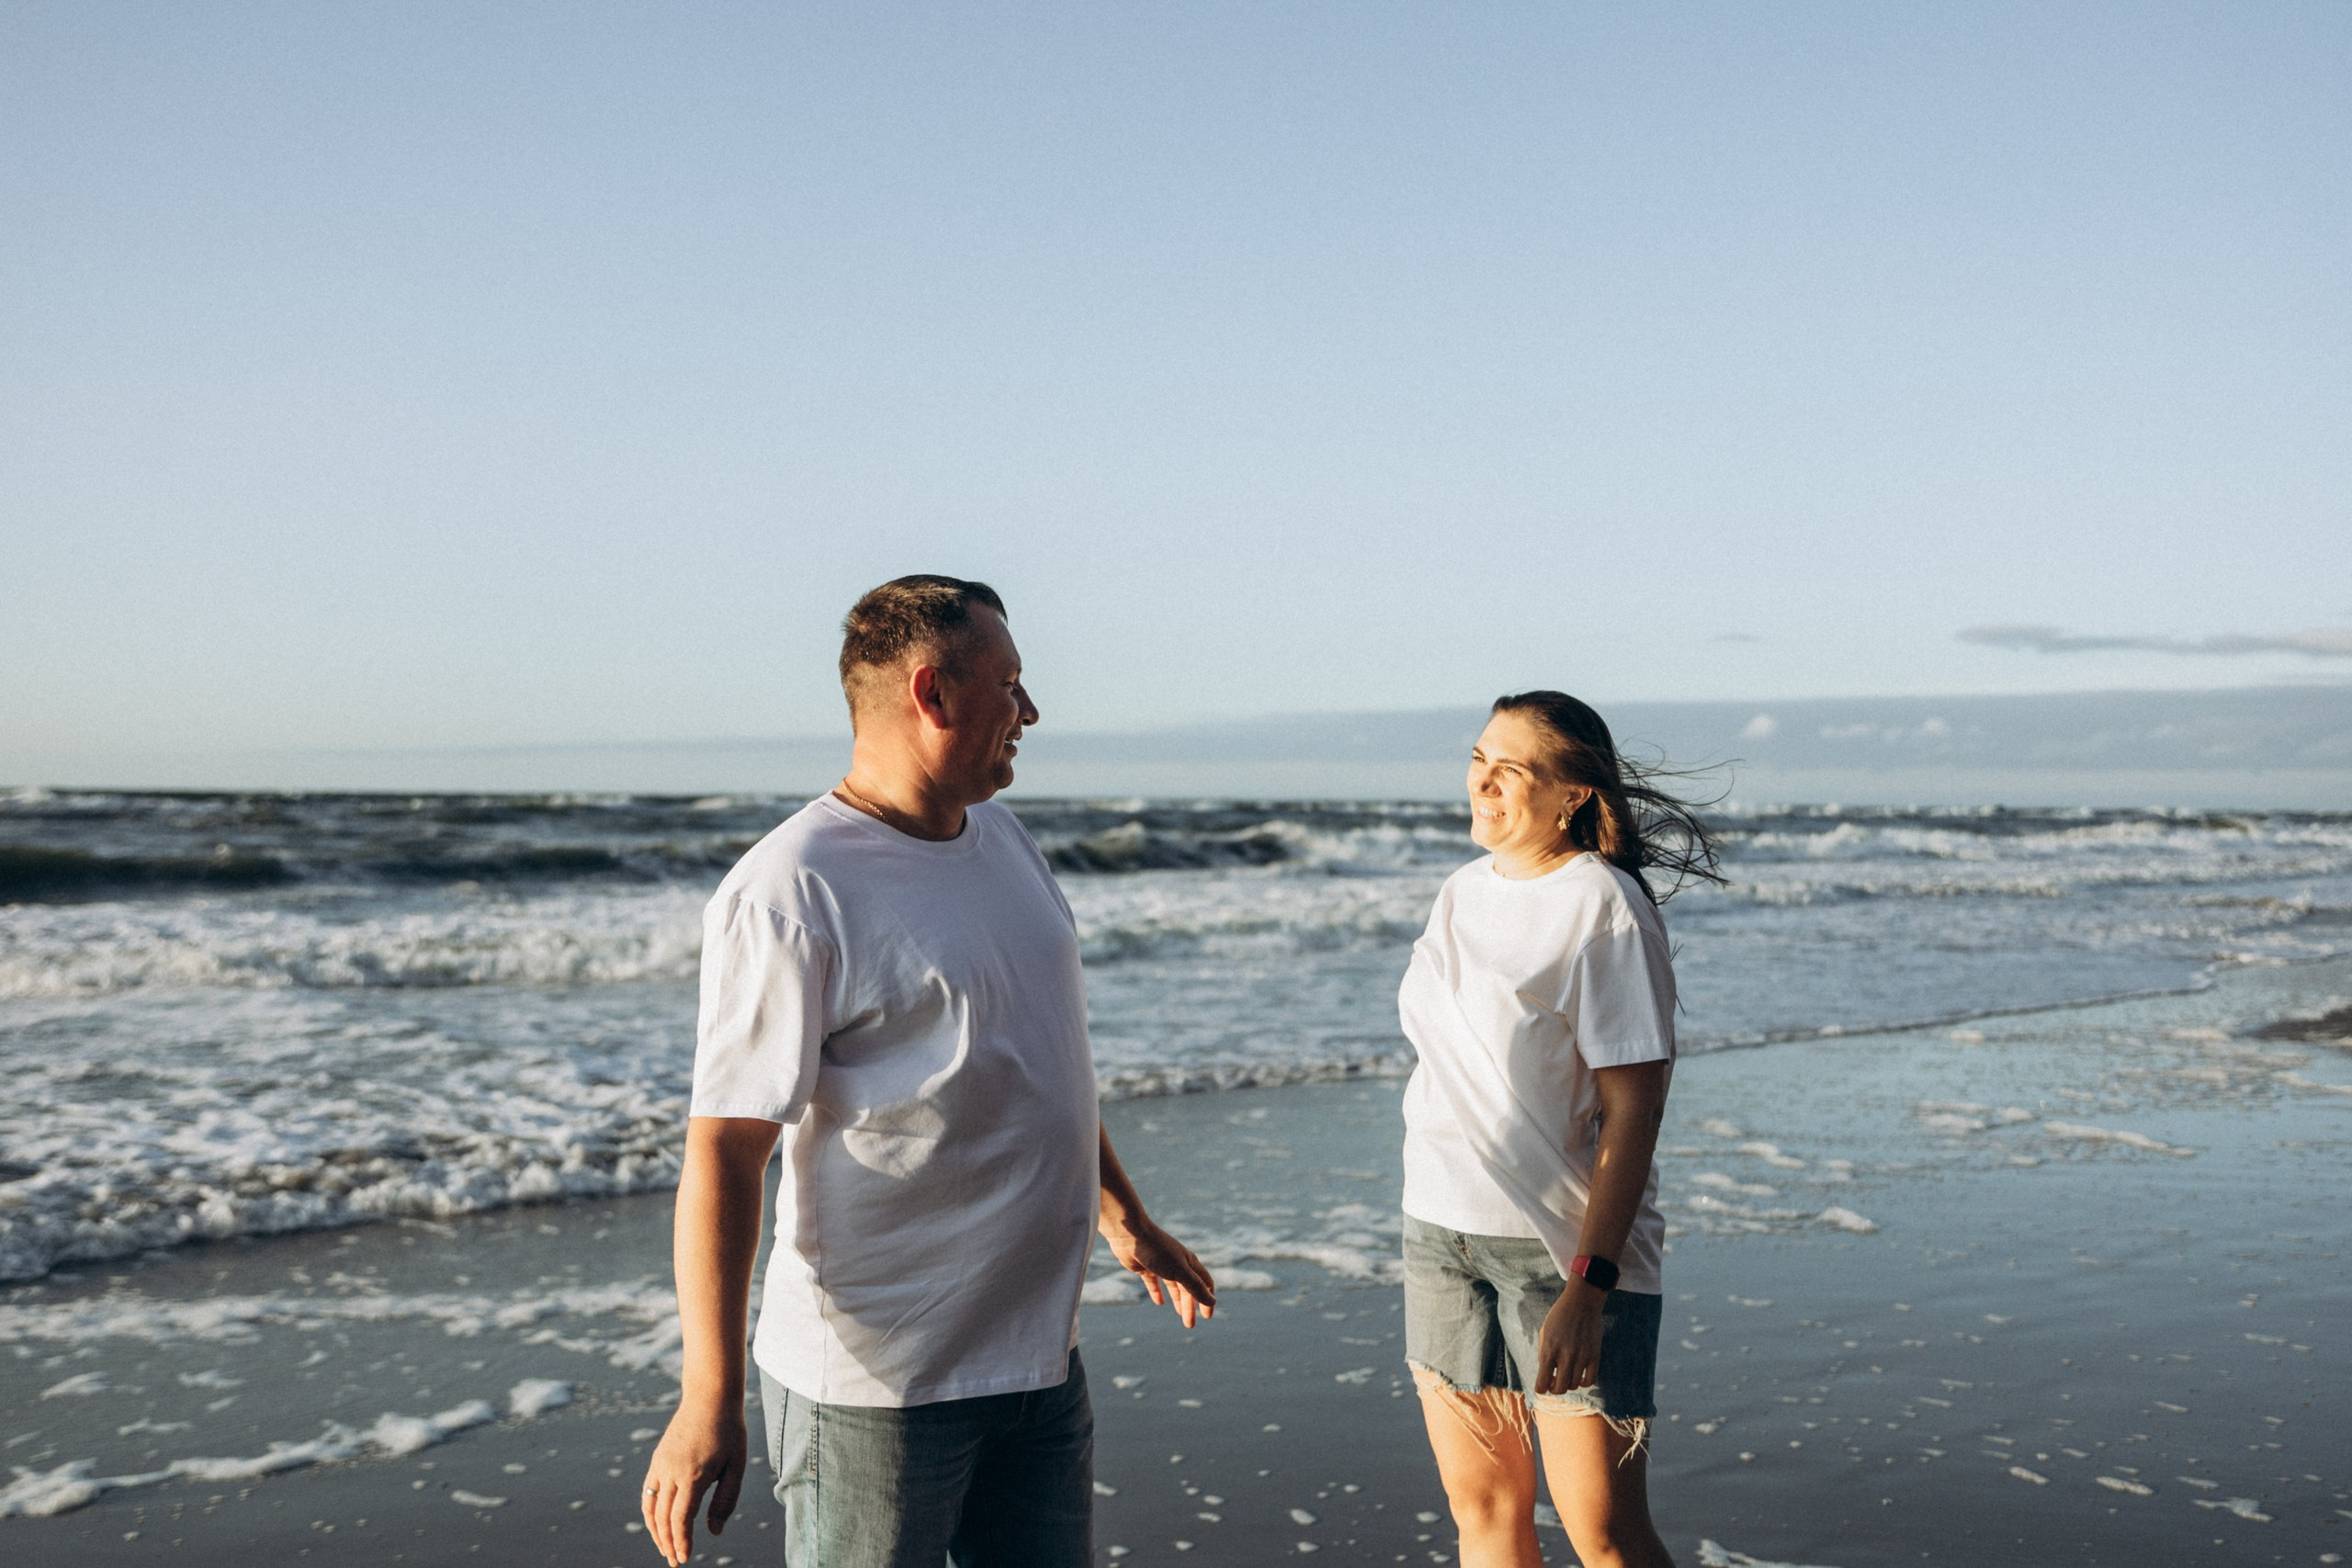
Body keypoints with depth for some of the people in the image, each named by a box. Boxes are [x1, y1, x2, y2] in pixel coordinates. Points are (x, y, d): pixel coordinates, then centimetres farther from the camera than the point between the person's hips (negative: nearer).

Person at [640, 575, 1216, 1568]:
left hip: (1041, 1361, 8)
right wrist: (709, 1399, -22)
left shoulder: (1001, 836, 9)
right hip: (875, 1386, -8)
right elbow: (723, 1151, -20)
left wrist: (1122, 1216, 26)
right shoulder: (791, 892, -18)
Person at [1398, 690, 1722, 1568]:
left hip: (1565, 1241, -6)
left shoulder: (1602, 905, -13)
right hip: (1441, 1230, 7)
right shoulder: (1465, 890, 9)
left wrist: (1588, 1286, -22)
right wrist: (1431, 1226, 16)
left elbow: (1634, 1109, -17)